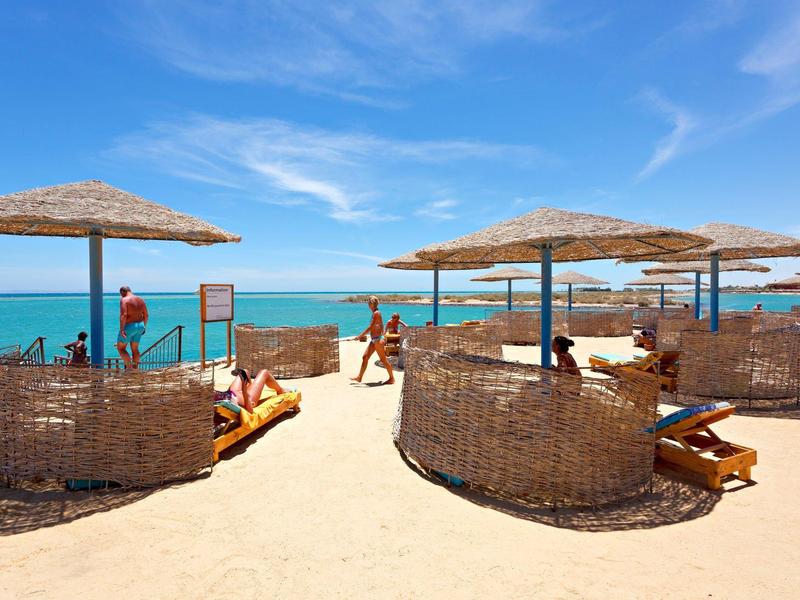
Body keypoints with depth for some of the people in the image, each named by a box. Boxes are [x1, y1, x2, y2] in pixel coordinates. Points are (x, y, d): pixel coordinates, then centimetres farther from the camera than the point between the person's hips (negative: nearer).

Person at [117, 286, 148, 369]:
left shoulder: (124, 300, -13)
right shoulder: (140, 300, 8)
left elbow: (123, 315, -24)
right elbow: (146, 315, 10)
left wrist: (121, 329, -23)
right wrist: (144, 326, 21)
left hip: (129, 327, -7)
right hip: (139, 326, 7)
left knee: (120, 348, 6)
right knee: (135, 349, 16)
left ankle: (129, 367, -5)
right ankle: (135, 369, 19)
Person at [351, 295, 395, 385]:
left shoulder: (376, 313, -16)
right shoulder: (376, 313, 12)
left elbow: (370, 327, -20)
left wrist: (360, 336, -17)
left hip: (377, 339, -10)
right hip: (374, 340, 10)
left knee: (383, 360, -2)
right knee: (365, 357, 10)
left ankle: (392, 378, 8)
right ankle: (359, 377, 17)